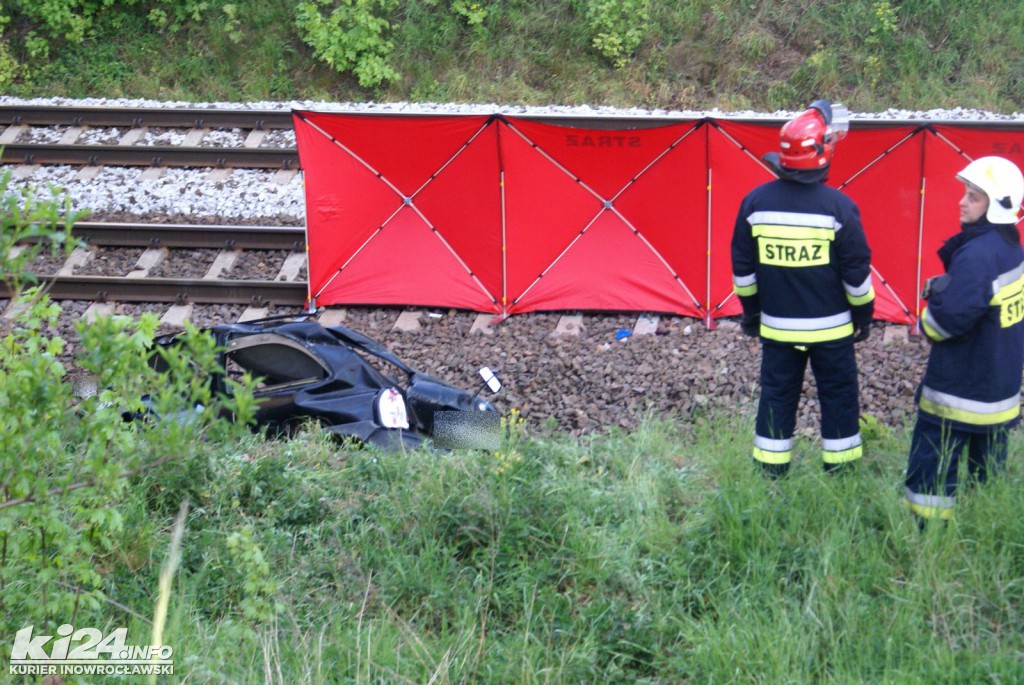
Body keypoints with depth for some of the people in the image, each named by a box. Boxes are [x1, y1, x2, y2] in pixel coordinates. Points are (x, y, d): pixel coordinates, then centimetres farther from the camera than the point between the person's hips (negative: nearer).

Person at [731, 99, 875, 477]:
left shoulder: (755, 201, -6)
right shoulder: (838, 206, -15)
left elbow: (742, 266, 3)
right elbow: (857, 271, -8)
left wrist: (750, 311, 15)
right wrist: (863, 315, 6)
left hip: (776, 326, 3)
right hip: (830, 328, -2)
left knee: (776, 396, 13)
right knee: (838, 396, 11)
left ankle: (770, 472, 17)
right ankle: (840, 471, 18)